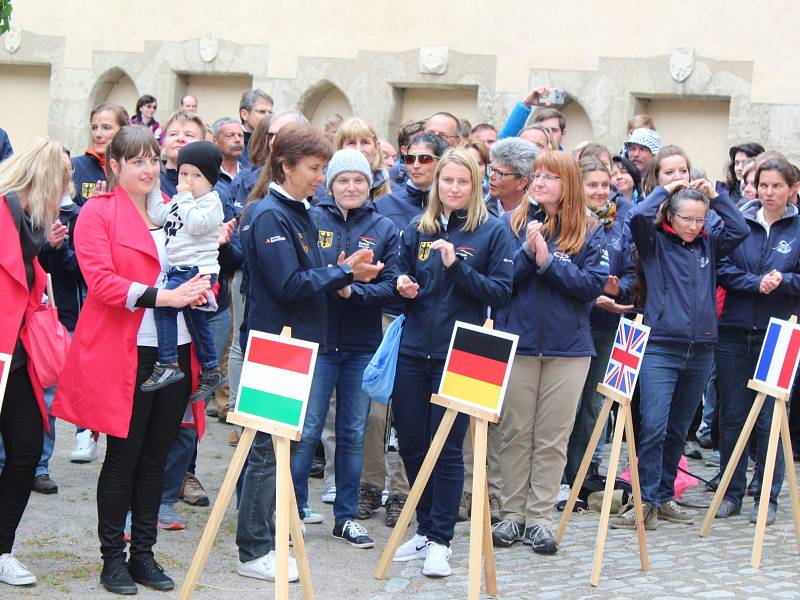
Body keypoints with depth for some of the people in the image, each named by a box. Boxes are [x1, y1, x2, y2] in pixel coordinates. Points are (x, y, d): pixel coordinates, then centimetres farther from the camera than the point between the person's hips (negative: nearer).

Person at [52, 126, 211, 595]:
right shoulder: (98, 213, -3)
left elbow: (196, 268, 20)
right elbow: (101, 282, -14)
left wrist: (200, 289, -5)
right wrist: (162, 296, -24)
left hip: (175, 350, 5)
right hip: (124, 353, -5)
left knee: (156, 457, 10)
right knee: (124, 457, 1)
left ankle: (144, 554, 19)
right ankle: (112, 557, 11)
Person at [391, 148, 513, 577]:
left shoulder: (492, 232, -2)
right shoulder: (417, 230, 9)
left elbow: (501, 292, -7)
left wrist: (456, 267, -18)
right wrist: (402, 285, -3)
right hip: (413, 350, 4)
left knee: (447, 449, -1)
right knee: (411, 444, 9)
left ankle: (439, 540, 8)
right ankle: (425, 530, 24)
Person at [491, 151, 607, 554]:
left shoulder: (589, 232, 2)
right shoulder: (512, 223, 3)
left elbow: (593, 284, -9)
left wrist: (548, 261, -17)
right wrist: (527, 253, -18)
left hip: (567, 347, 0)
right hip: (517, 341, 0)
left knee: (553, 438, 4)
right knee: (516, 433, 6)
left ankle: (539, 518, 11)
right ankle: (512, 514, 15)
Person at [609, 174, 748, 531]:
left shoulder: (708, 244, 11)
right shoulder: (655, 242, 0)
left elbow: (740, 230, 3)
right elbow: (637, 217, -16)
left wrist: (716, 195, 4)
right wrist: (665, 190, -3)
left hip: (700, 350, 4)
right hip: (660, 348, -4)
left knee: (678, 430, 11)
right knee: (653, 427, -13)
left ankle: (664, 497, 20)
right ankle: (647, 502, -8)